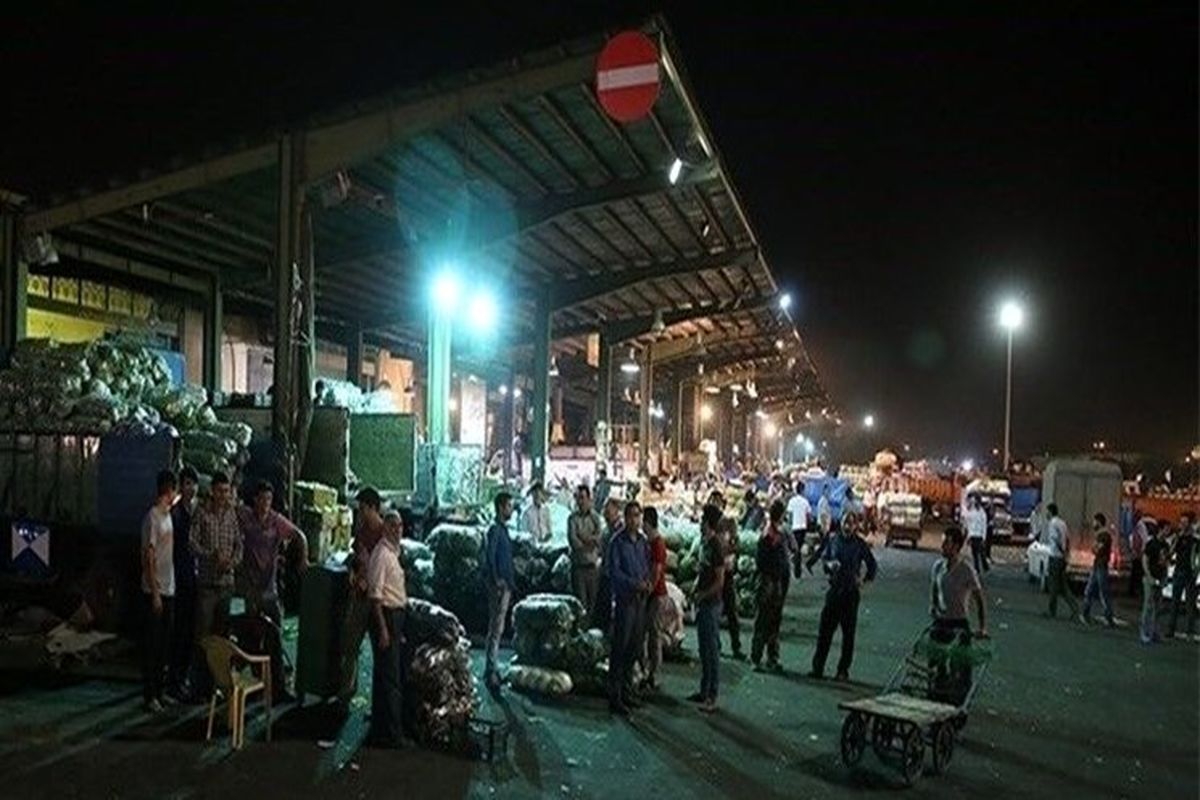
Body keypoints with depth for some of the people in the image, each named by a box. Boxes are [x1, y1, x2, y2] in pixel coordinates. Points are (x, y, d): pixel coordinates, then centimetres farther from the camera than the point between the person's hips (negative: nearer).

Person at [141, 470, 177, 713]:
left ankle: (159, 690, 22)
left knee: (165, 643, 13)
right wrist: (155, 593, -18)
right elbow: (148, 558, -17)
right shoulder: (152, 517, -15)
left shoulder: (168, 515, 12)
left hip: (169, 590, 9)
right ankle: (149, 695, 5)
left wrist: (167, 589, 18)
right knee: (151, 643, -1)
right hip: (155, 591, -9)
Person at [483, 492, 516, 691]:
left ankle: (492, 668, 22)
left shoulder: (503, 529, 15)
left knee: (497, 627, 14)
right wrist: (496, 580, -22)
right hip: (498, 585, -10)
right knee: (496, 628, -8)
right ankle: (490, 671, -4)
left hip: (505, 584, 10)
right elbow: (490, 556, -20)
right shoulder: (495, 529, -14)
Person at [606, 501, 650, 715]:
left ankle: (627, 691, 23)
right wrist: (635, 583, -19)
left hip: (640, 598, 7)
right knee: (620, 648, -4)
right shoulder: (618, 541, -10)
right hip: (624, 599, -7)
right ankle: (614, 697, 1)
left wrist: (646, 581, -1)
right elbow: (613, 571, -14)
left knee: (633, 647, 12)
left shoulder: (642, 540, 10)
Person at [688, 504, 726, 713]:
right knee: (703, 649, 16)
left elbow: (719, 582, -18)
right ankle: (704, 692, 26)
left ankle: (712, 698, 3)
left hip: (711, 604, -9)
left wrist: (702, 595, -13)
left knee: (712, 650, -3)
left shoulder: (716, 546, -18)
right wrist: (695, 588, 5)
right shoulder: (704, 542, 10)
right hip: (702, 603, 9)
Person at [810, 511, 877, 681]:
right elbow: (823, 557, 12)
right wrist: (829, 564, -9)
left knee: (848, 632, 6)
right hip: (834, 589, 1)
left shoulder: (860, 544, -3)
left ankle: (843, 670, 15)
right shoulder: (833, 540, 1)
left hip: (851, 592, -1)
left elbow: (871, 564, 8)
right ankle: (818, 667, 6)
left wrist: (865, 580, -3)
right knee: (825, 629, 0)